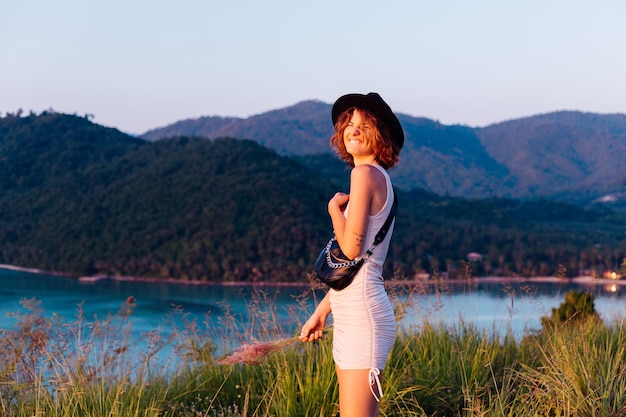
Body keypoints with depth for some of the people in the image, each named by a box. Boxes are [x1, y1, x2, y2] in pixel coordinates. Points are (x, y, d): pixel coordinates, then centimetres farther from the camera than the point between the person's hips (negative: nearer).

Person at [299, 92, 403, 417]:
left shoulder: (365, 173, -9)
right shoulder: (380, 178, 19)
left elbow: (351, 247, -17)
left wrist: (334, 207, 0)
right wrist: (321, 311, 22)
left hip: (362, 314, -10)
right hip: (354, 316, 10)